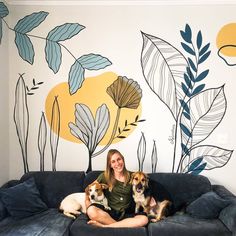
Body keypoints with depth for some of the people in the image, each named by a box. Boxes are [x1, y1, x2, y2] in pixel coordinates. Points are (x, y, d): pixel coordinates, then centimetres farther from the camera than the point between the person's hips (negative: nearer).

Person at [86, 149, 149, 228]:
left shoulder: (131, 176, 5)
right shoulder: (105, 176, 1)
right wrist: (88, 202, -7)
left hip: (126, 214, 1)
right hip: (109, 213, -1)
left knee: (144, 219, -30)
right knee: (91, 211, -32)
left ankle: (104, 226, -25)